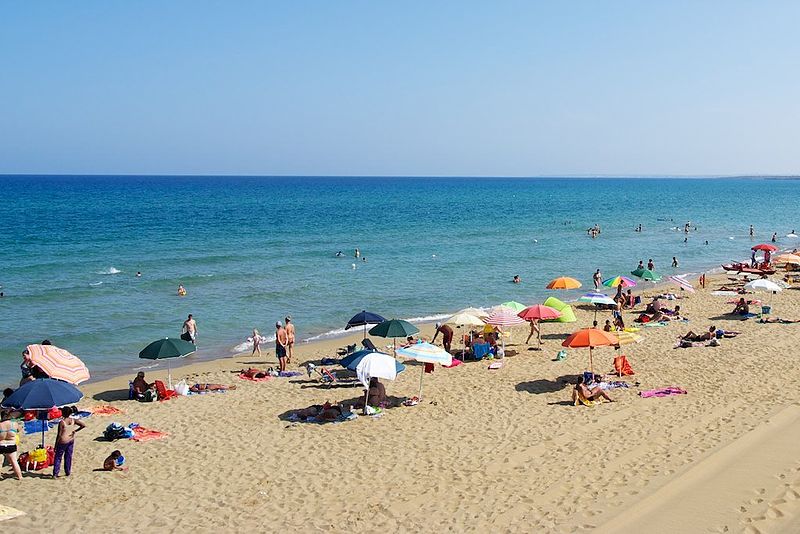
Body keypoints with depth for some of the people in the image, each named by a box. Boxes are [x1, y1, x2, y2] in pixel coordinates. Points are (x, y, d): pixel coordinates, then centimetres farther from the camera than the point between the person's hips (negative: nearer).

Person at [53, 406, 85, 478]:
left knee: (58, 457, 6)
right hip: (71, 440, 5)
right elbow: (83, 425, -8)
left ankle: (55, 474, 2)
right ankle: (68, 472, 23)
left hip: (63, 441, -5)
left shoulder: (62, 422, -19)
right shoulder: (73, 420, -5)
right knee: (68, 457, 16)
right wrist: (75, 430, 2)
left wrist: (56, 445, -8)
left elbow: (59, 435, -16)